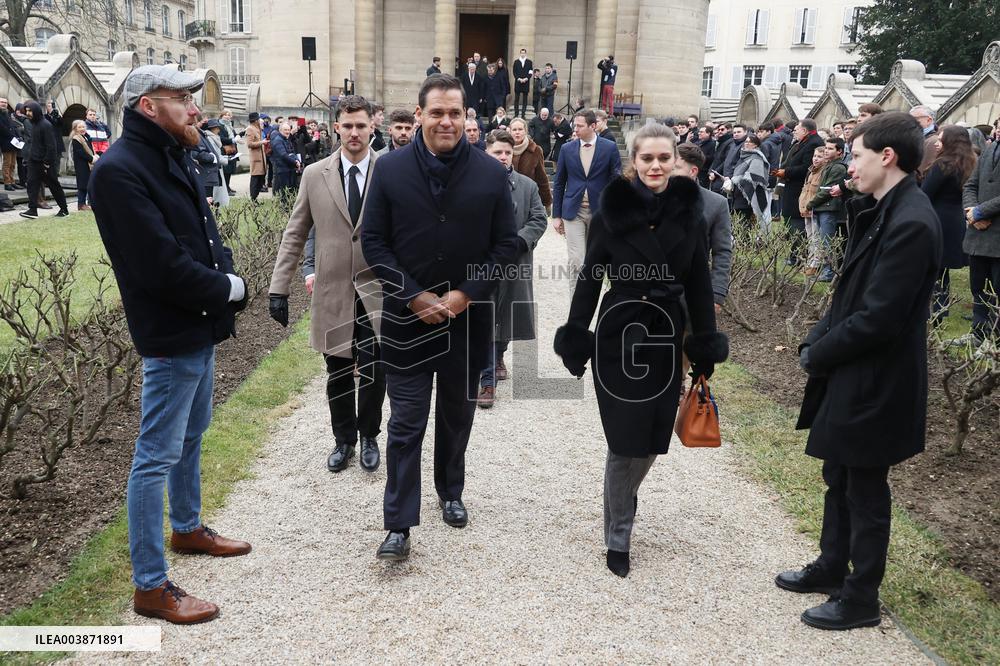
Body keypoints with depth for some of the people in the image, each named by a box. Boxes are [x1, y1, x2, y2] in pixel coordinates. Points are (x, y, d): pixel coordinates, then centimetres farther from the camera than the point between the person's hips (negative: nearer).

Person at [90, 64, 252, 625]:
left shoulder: (174, 158, 10)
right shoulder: (121, 169, -19)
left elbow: (206, 237, 13)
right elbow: (163, 266, -25)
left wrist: (227, 275, -7)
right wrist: (230, 289, -13)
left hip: (202, 327, 10)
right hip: (171, 336, -10)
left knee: (191, 438, 23)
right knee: (157, 457, -1)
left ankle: (188, 527, 43)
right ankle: (151, 586, 11)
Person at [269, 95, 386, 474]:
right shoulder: (314, 175, 3)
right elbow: (295, 235, 5)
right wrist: (278, 288, 1)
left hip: (377, 291, -2)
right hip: (333, 293, 2)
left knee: (373, 373, 1)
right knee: (338, 374, 11)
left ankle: (368, 437, 26)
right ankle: (344, 439, 31)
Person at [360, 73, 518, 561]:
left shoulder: (490, 172, -3)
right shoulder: (391, 169, -4)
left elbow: (505, 244, -1)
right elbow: (373, 241, -3)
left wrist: (466, 294, -11)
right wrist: (415, 296, -12)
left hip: (468, 316, 2)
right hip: (407, 317, -1)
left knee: (458, 414, 17)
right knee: (406, 422, 1)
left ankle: (451, 492, 38)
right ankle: (399, 525, 8)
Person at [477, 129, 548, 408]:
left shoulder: (527, 185, 6)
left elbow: (539, 219, 3)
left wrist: (518, 241, -12)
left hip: (514, 263, 3)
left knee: (507, 317, 17)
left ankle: (497, 358, 44)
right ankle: (487, 381, 0)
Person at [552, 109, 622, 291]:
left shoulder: (610, 148, -2)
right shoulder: (567, 149, 3)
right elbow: (559, 184, 8)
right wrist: (556, 215, 6)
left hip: (600, 211, 0)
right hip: (574, 211, 0)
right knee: (576, 260, -9)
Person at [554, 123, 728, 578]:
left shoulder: (689, 211, 2)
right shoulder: (612, 209, -5)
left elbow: (699, 284, 5)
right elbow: (590, 278, -3)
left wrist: (705, 349, 3)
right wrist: (576, 340, -5)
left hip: (666, 339, 3)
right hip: (618, 337, -3)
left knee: (652, 438, 10)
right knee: (625, 442, 1)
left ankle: (622, 499, 41)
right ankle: (617, 538, 19)